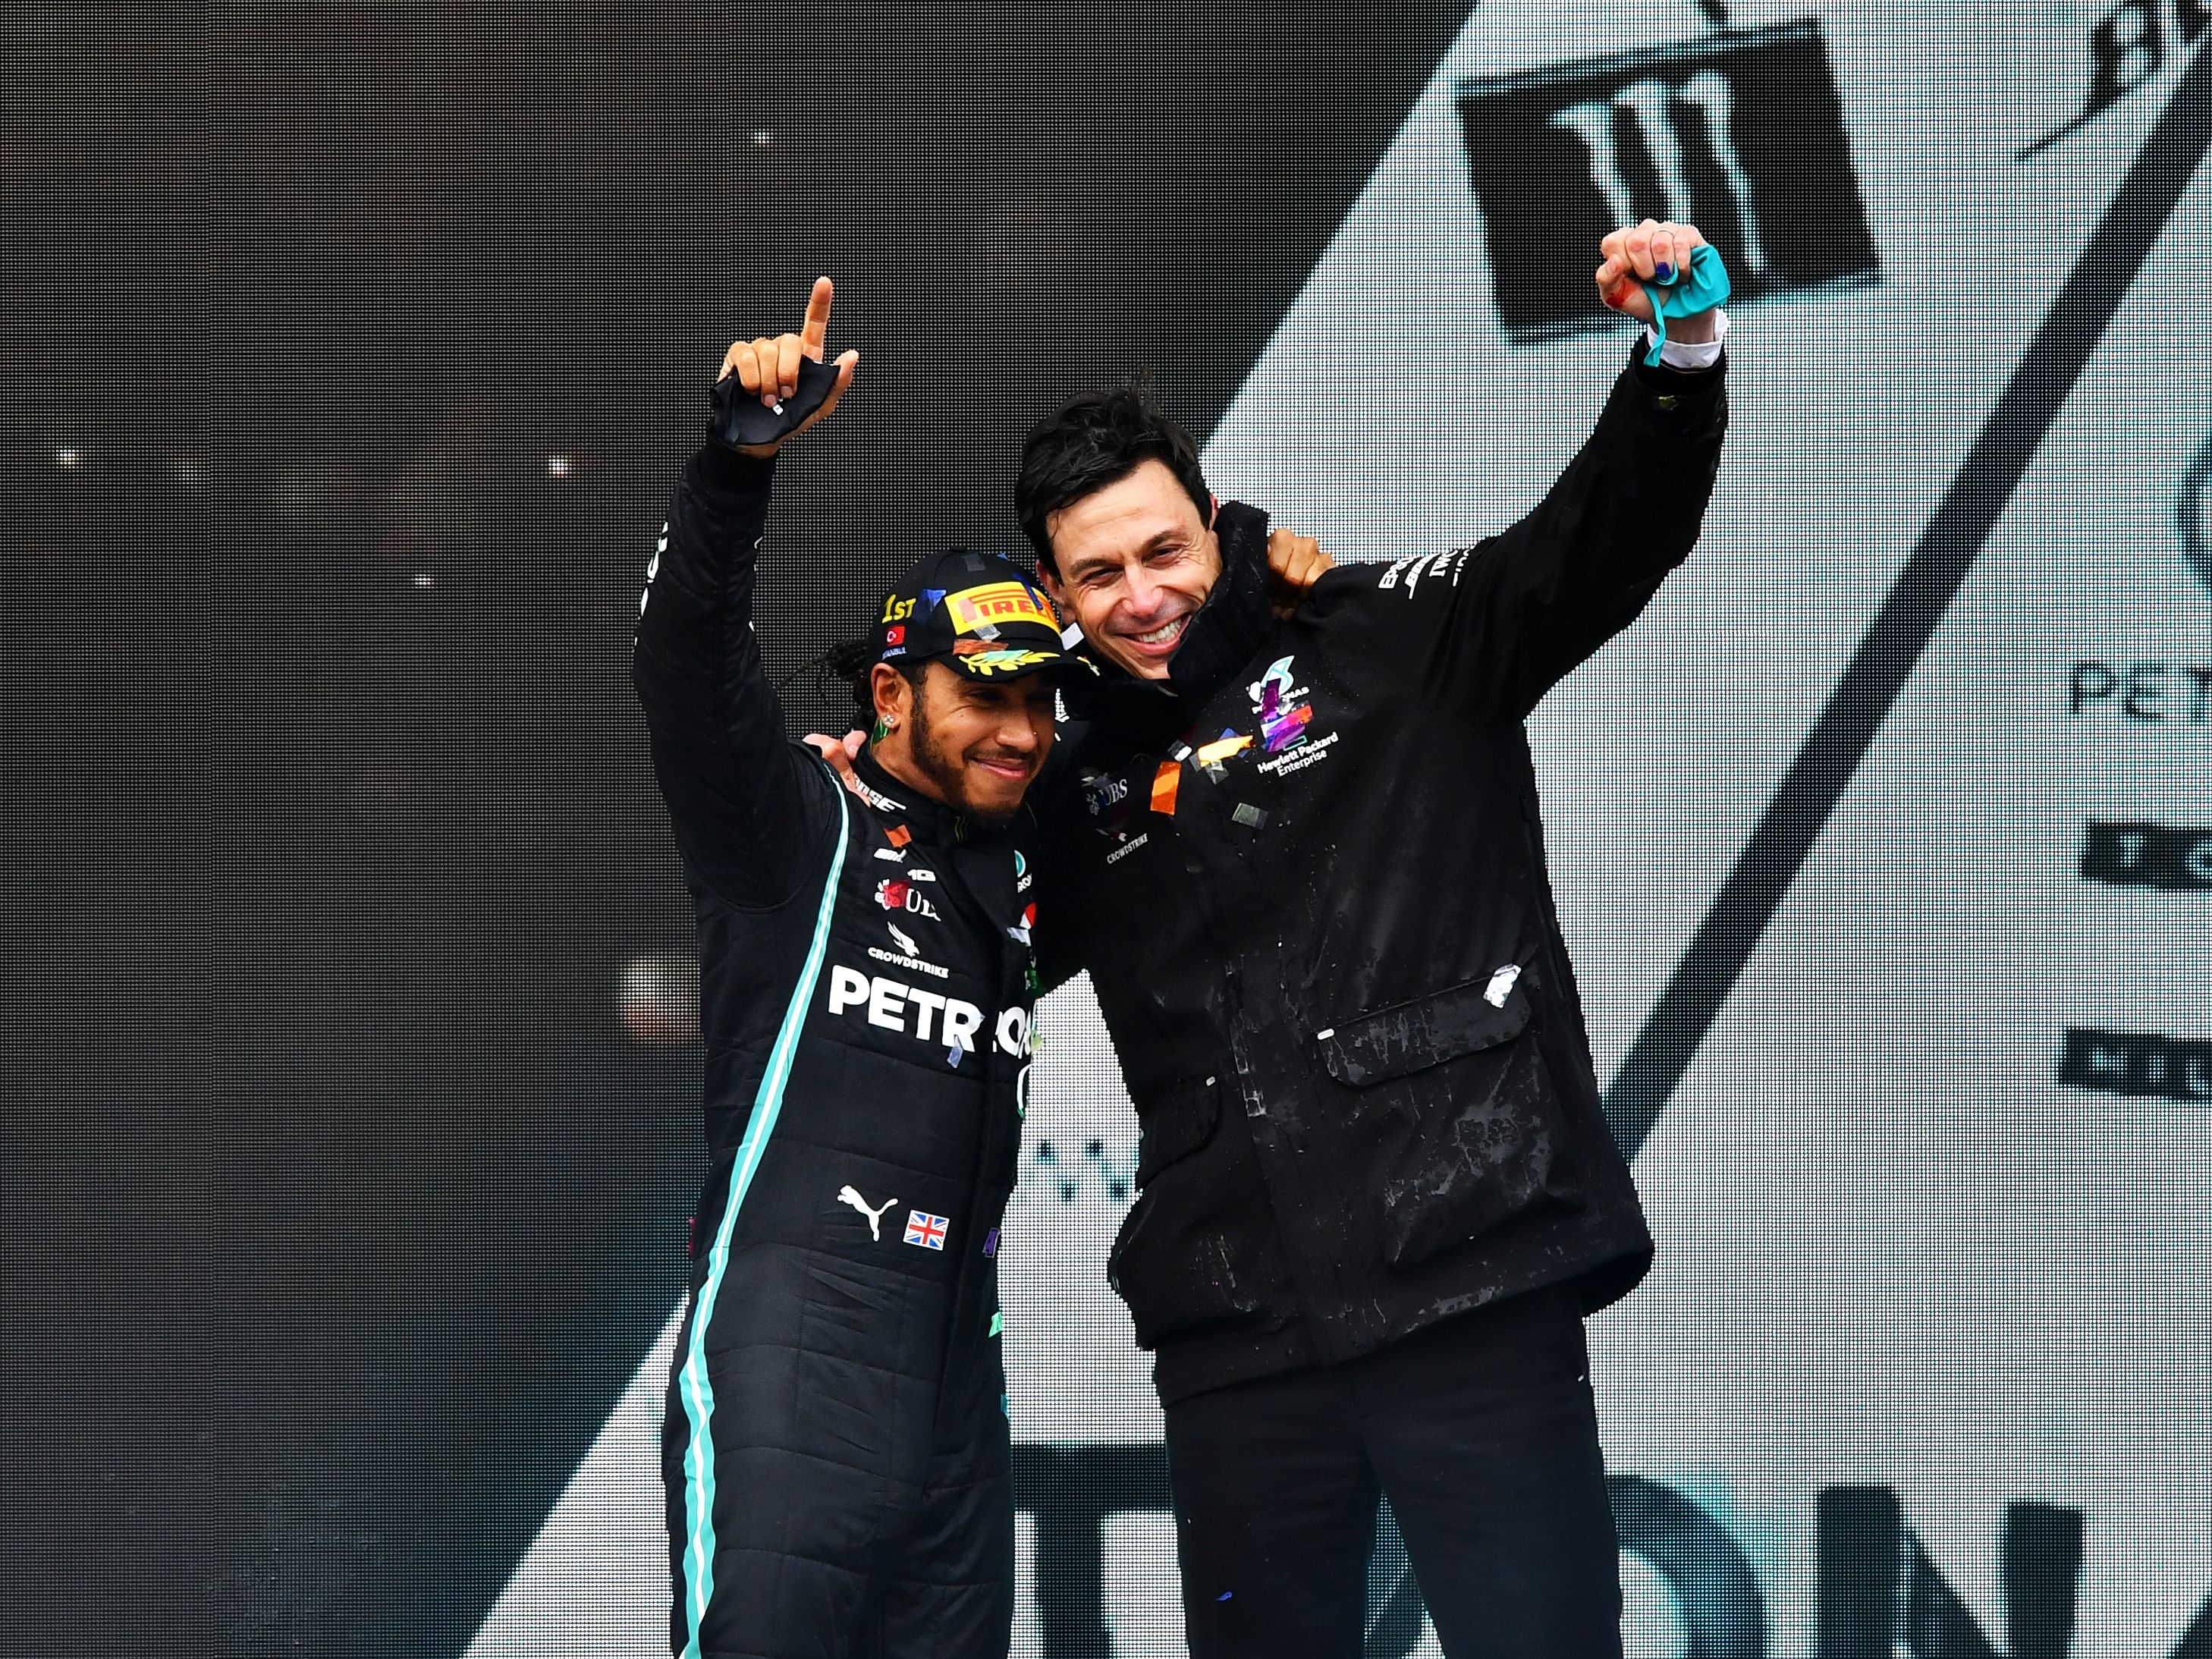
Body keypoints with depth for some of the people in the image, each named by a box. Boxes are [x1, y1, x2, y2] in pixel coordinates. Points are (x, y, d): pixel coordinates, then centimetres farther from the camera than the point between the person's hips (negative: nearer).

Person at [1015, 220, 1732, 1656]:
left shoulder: (1395, 647, 4)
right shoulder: (1085, 773, 15)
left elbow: (1606, 542, -7)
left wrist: (1681, 357, -24)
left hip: (1473, 1296, -4)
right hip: (1237, 1343, 4)